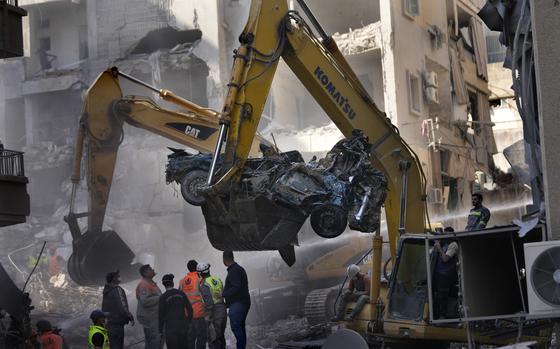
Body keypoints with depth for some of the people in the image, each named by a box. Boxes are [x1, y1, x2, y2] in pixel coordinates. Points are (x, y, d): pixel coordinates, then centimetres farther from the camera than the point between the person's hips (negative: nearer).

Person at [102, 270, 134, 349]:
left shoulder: (107, 290, 7)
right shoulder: (117, 290, -19)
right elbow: (122, 307, -22)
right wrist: (131, 318, -10)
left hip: (108, 321, 9)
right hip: (116, 322, -9)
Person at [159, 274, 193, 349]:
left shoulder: (163, 297, -9)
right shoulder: (181, 294, 1)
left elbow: (161, 315, -7)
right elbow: (189, 309, 4)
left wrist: (160, 331, 2)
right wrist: (188, 322, 16)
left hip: (170, 328, -4)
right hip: (183, 327, 4)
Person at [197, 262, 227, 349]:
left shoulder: (204, 285, -16)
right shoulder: (218, 280, 7)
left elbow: (208, 303, -19)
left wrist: (209, 319, -16)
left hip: (215, 313, -7)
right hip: (223, 310, 7)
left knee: (213, 339, 0)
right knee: (221, 336, 21)